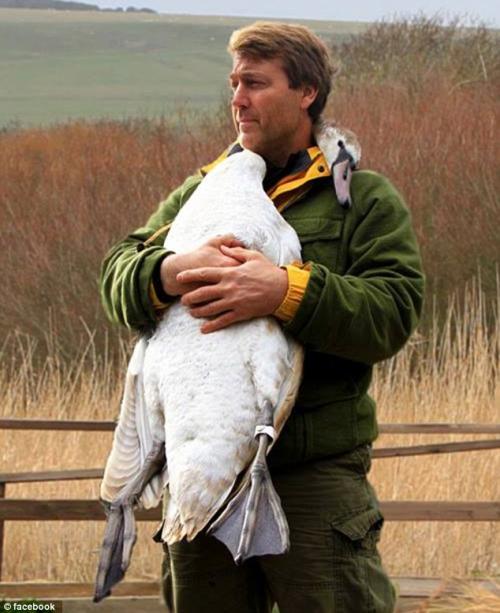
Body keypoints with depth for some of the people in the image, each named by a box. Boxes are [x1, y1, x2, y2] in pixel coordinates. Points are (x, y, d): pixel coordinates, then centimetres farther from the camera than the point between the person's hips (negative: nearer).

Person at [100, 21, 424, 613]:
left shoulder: (363, 197, 4)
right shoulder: (199, 192, 16)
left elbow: (393, 311, -11)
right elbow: (118, 276, 4)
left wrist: (286, 292, -25)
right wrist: (171, 271, -20)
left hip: (316, 472, -4)